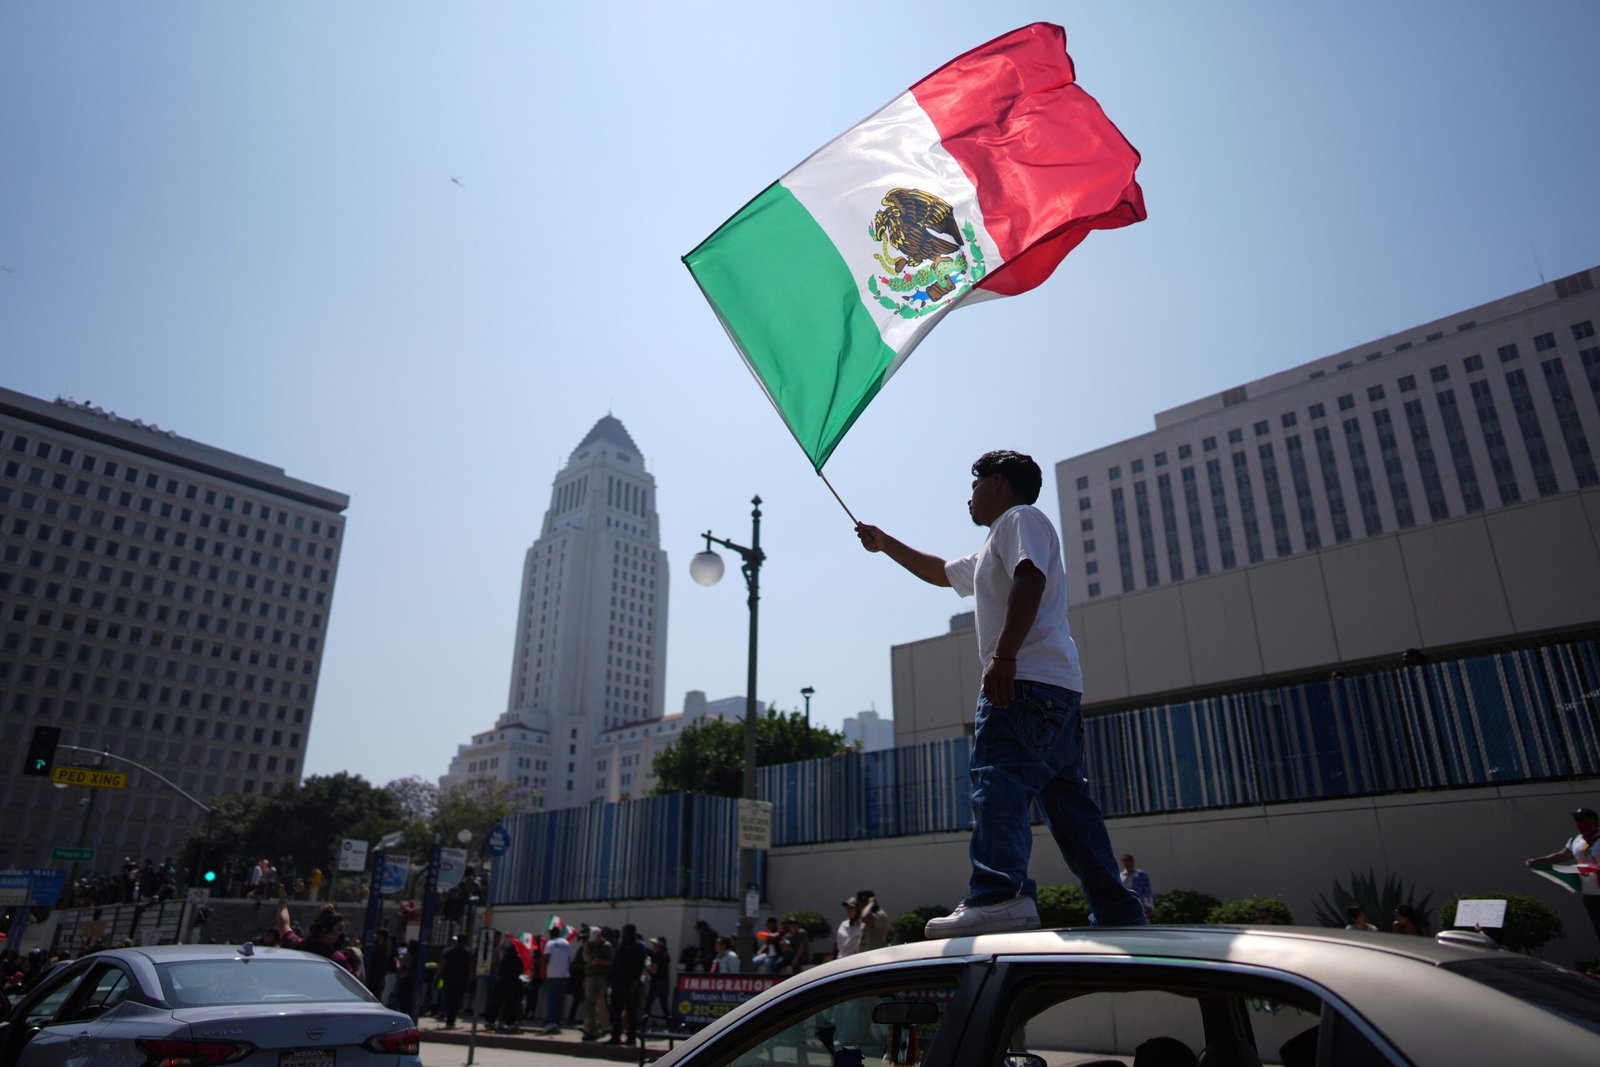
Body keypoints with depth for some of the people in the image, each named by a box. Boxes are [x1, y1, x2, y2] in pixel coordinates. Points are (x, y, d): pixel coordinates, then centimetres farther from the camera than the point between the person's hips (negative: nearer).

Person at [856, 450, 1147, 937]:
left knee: (998, 782, -21)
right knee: (1066, 797, 8)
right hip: (1058, 690, 10)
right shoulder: (989, 553, 33)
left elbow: (1030, 579, -15)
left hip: (1027, 679, -10)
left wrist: (1003, 655, -25)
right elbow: (938, 571, 47)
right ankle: (1119, 913, 9)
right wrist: (886, 544, 49)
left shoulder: (1020, 518, 4)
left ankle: (1000, 895, -34)